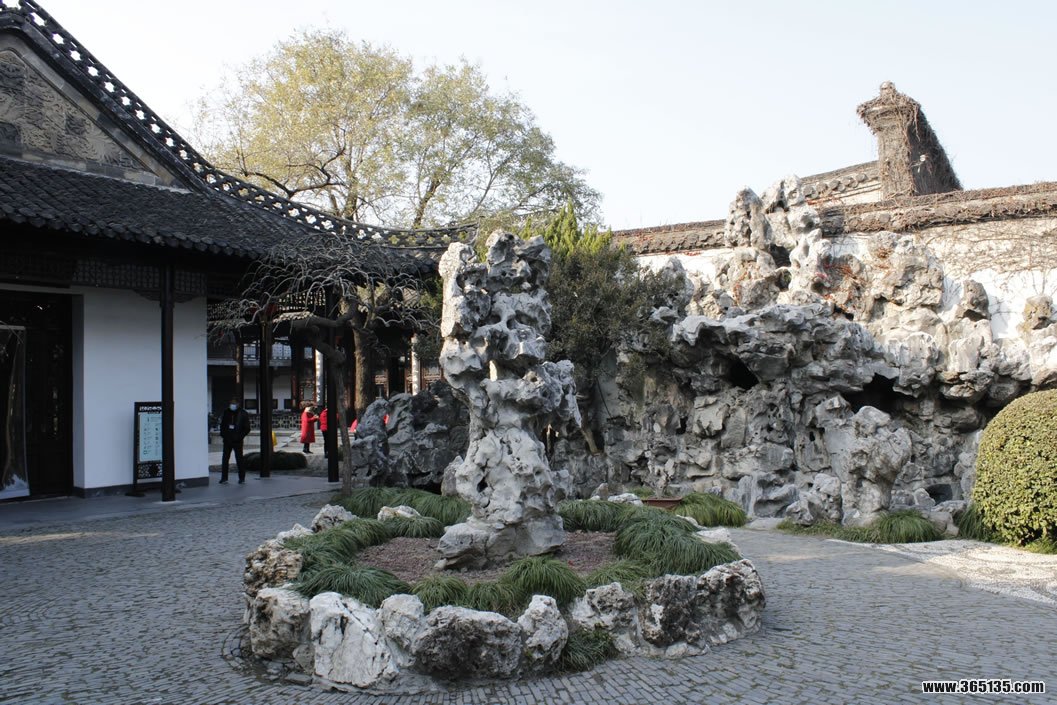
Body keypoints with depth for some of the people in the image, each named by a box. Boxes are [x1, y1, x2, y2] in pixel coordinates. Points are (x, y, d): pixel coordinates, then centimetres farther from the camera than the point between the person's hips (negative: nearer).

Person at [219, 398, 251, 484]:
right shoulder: (226, 412, 8)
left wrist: (240, 436, -11)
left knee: (239, 459, 1)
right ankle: (224, 478, 9)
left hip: (237, 441, -4)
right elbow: (222, 425, 18)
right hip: (227, 440, 4)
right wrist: (223, 434, 4)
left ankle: (242, 478, 10)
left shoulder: (243, 414, -2)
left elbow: (247, 428, 0)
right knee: (225, 459, 3)